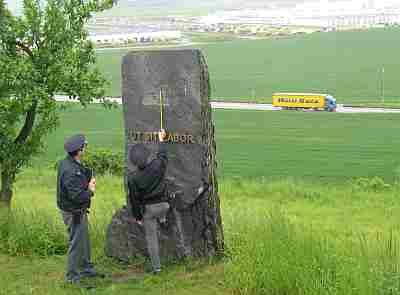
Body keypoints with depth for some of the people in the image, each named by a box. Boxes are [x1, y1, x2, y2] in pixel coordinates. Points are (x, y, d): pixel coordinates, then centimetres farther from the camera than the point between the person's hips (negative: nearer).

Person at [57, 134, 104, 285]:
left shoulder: (66, 163, 2)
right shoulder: (70, 171, -29)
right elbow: (76, 196, -30)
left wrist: (88, 184, -5)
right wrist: (90, 191, -13)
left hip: (79, 211, 10)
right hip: (74, 213, -10)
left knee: (84, 241, 23)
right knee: (76, 243, 1)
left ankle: (86, 268, 38)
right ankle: (72, 276, 11)